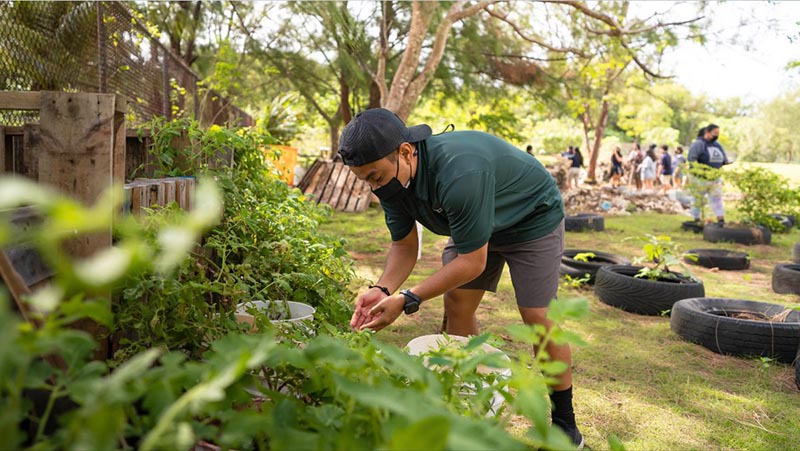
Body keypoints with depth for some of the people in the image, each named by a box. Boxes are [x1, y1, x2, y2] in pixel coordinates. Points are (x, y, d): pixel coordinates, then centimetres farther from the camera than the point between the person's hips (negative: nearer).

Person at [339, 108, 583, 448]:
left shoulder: (458, 173, -43)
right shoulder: (391, 178, -18)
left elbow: (473, 261, -35)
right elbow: (404, 246, -8)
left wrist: (408, 299, -37)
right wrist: (382, 289, -27)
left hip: (532, 216, -7)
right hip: (473, 222, 7)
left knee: (537, 317, -9)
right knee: (456, 306, 0)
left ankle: (565, 423, 9)